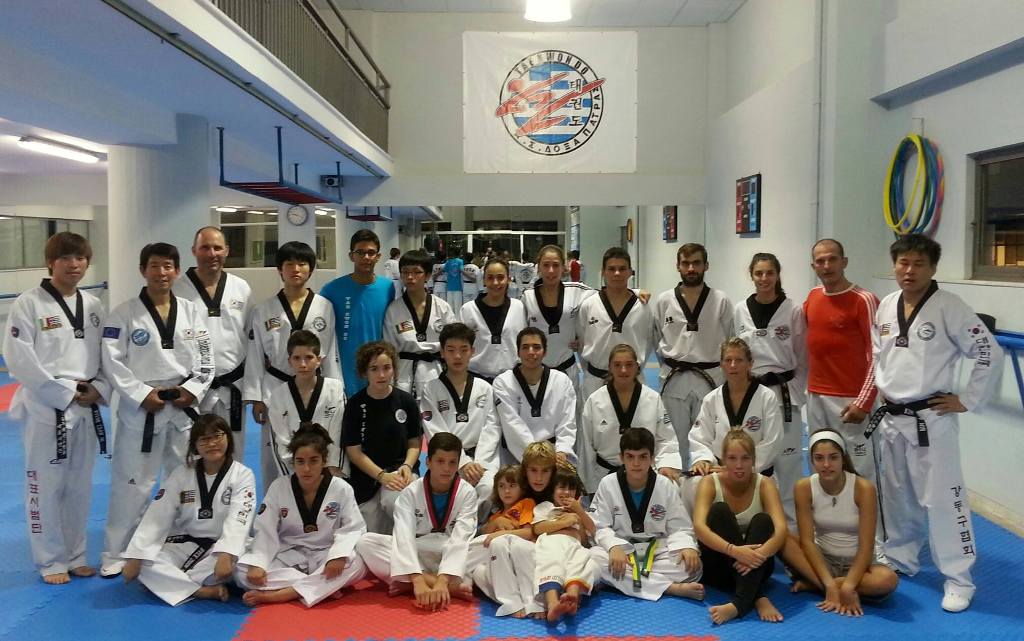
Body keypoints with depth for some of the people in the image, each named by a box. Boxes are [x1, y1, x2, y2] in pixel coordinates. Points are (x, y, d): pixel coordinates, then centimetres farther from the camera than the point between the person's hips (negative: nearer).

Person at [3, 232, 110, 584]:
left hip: (87, 408, 5)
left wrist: (98, 390, -7)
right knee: (46, 486, 3)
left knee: (79, 486, 13)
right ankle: (51, 560, 19)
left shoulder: (93, 305, 7)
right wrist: (65, 392, -15)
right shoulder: (29, 303, -8)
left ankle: (74, 555, 28)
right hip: (45, 407, -5)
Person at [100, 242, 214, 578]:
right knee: (132, 481, 2)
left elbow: (206, 359, 5)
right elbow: (113, 362, -8)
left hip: (184, 406, 3)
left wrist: (192, 390, -8)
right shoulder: (124, 314, -4)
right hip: (140, 408, -3)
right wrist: (143, 394, -15)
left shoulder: (192, 312, 4)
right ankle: (116, 552, 17)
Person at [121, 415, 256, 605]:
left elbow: (238, 520, -23)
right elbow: (156, 518, -5)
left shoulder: (243, 475, -9)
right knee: (146, 562, -21)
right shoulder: (181, 475, 0)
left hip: (222, 546, -3)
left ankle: (171, 582, -17)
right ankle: (202, 591, -25)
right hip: (184, 545, 3)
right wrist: (135, 557, -15)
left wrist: (226, 555, -39)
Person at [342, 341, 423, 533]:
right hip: (367, 477, 1)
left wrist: (407, 466, -15)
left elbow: (415, 442, 5)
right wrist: (382, 476, -17)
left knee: (394, 500, -34)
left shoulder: (406, 401, 0)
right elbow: (354, 451, -5)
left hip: (400, 469, -1)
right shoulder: (355, 404, -4)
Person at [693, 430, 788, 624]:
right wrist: (733, 550, -42)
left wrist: (760, 553, -42)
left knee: (762, 520, -27)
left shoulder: (764, 484, -6)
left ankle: (740, 603, -41)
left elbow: (781, 529, -22)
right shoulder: (710, 482, -9)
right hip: (716, 567, -1)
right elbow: (699, 527, -25)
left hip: (753, 566, 1)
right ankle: (758, 598, -33)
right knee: (719, 510, -27)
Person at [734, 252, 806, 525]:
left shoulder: (793, 311, -5)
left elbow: (802, 358, 2)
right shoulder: (740, 310, 3)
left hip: (784, 393, -2)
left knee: (787, 461, 2)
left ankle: (790, 523, 16)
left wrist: (793, 389, 1)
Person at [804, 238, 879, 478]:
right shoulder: (812, 297, 8)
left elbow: (877, 356, -12)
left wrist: (864, 402, -16)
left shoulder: (864, 300, -10)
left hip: (849, 399, -6)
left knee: (857, 470, -2)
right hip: (815, 396, 6)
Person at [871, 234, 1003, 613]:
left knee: (942, 498, -3)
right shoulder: (886, 306, 5)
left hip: (931, 420, -6)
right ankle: (900, 560, 34)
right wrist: (878, 392, 11)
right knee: (896, 495, 17)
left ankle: (958, 580, 10)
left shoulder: (949, 308, -12)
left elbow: (990, 355, -11)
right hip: (891, 418, 6)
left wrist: (967, 401, -11)